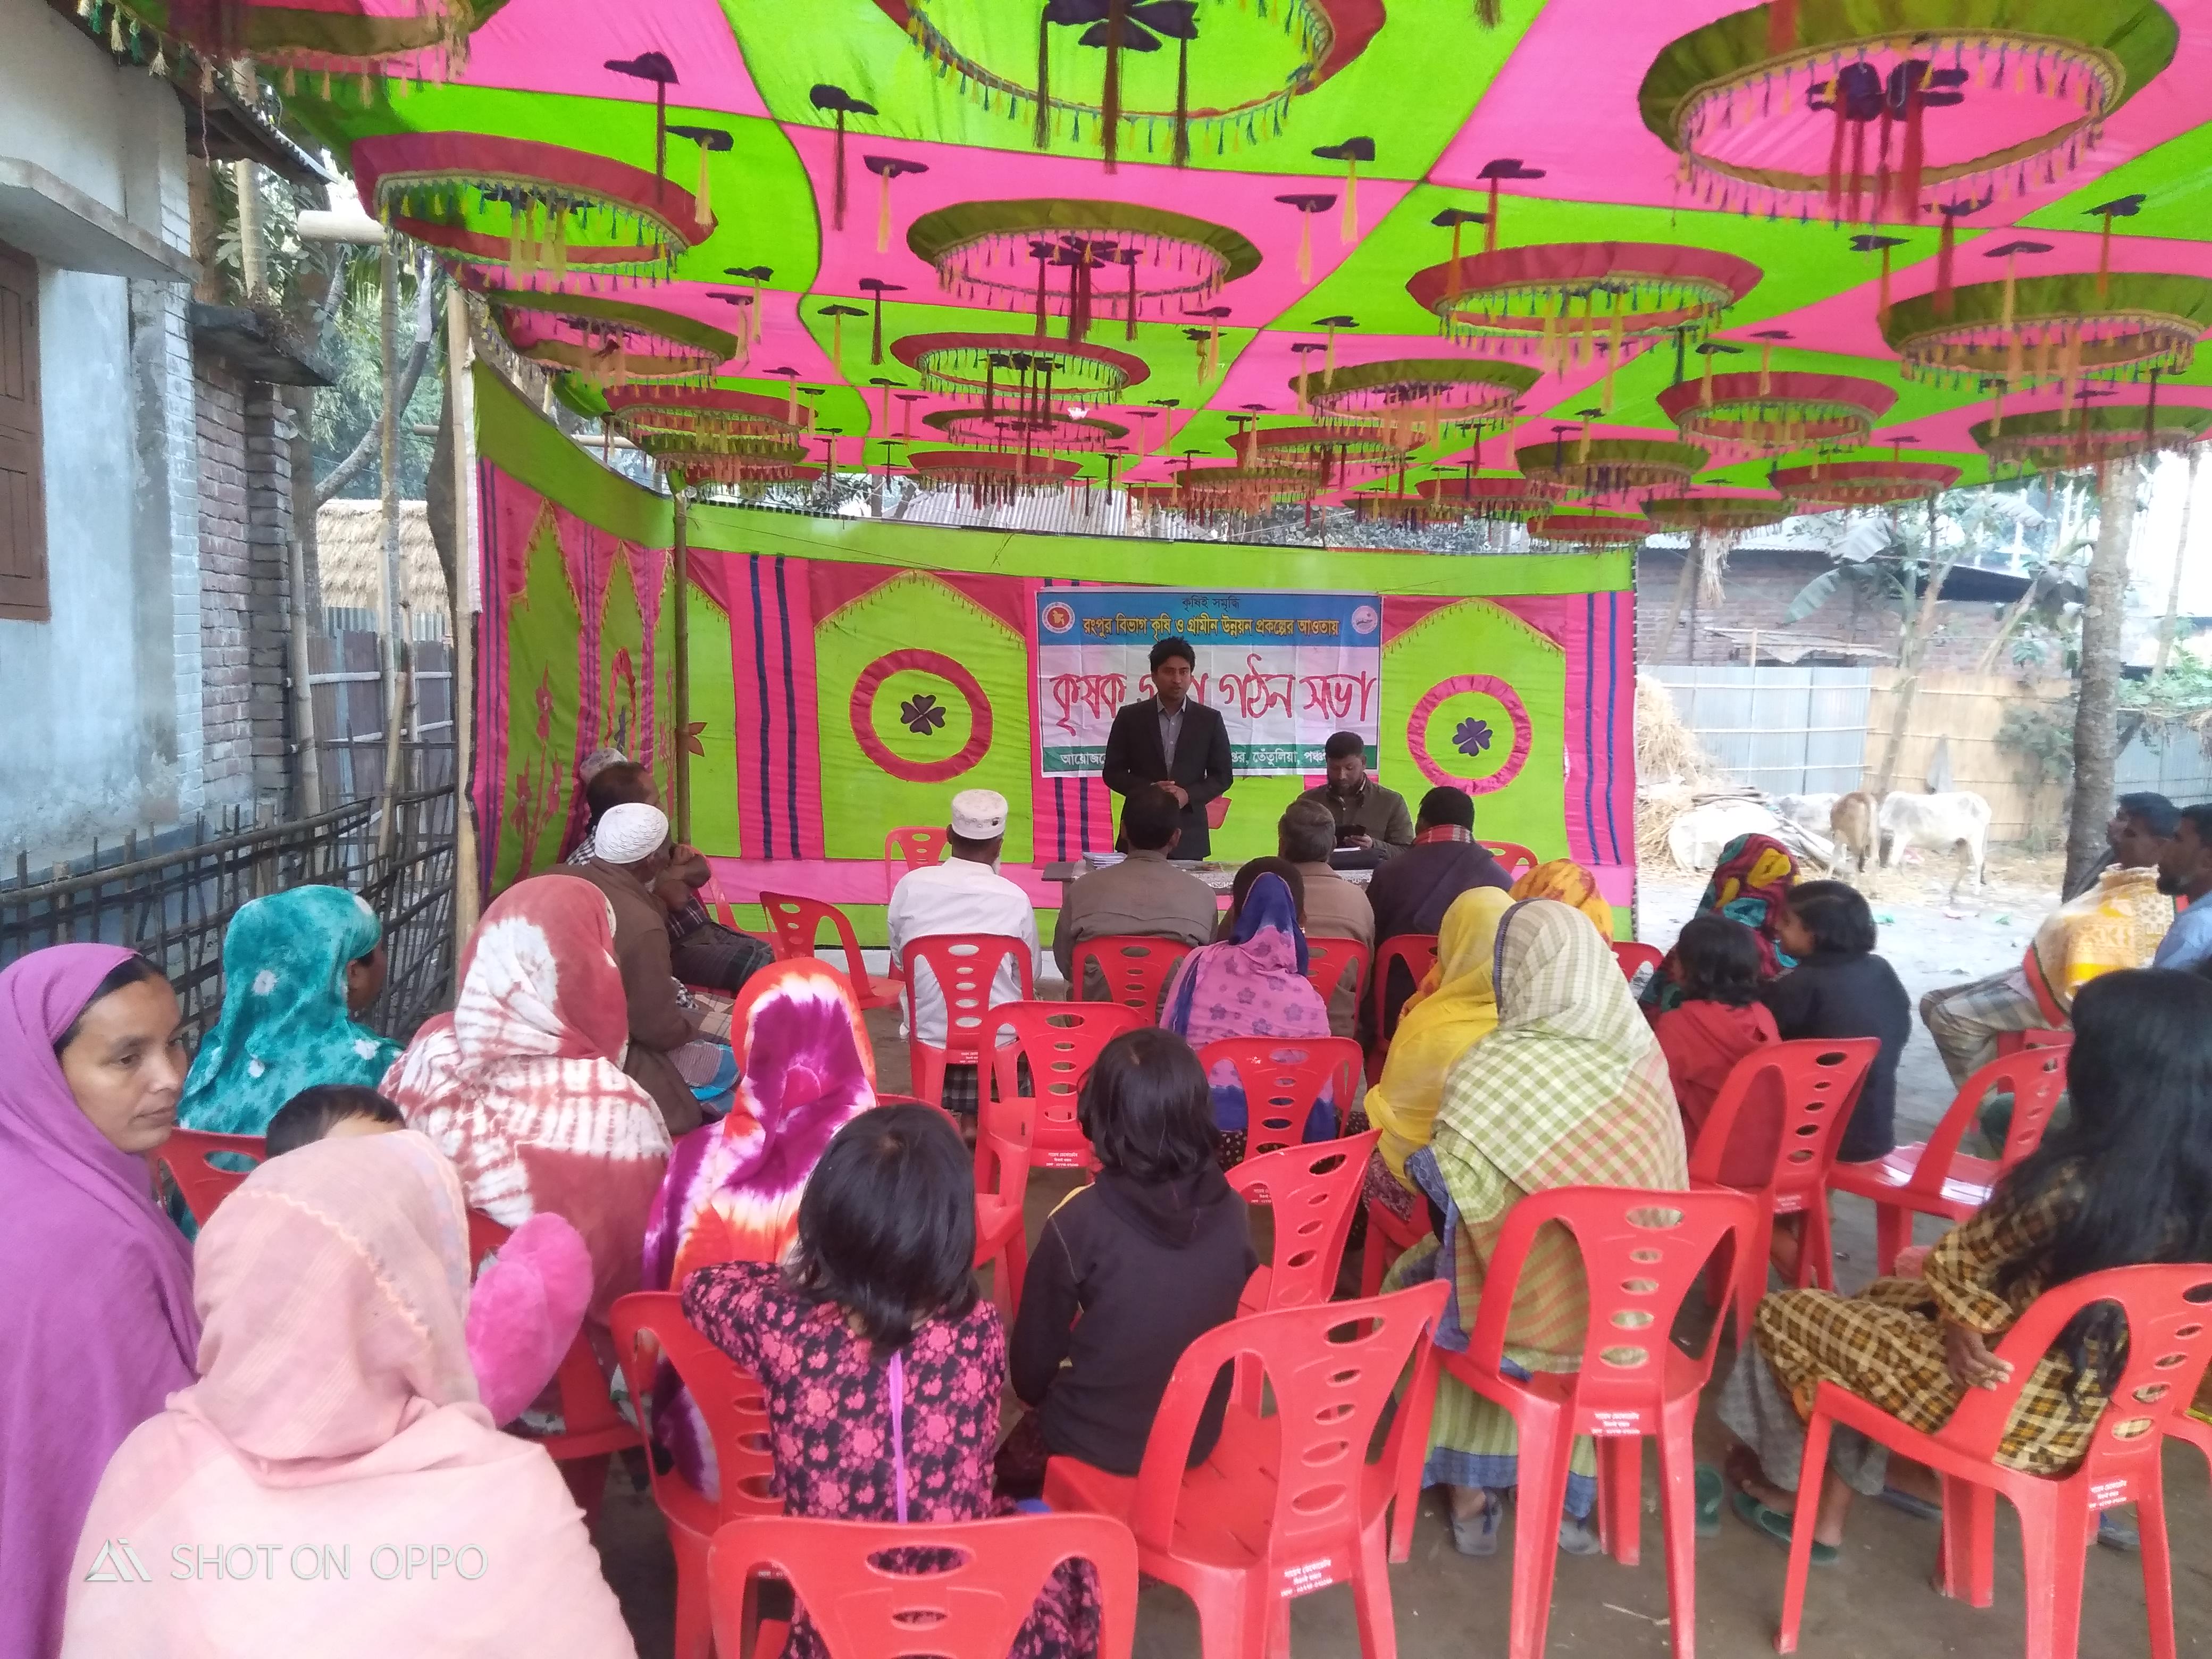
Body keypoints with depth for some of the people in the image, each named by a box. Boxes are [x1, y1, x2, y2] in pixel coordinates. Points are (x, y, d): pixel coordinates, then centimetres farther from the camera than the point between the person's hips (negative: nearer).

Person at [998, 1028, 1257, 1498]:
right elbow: (1235, 1327, 4)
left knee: (1013, 1458, 28)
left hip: (1094, 1443, -3)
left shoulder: (1080, 1221, -23)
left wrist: (1034, 1392, 13)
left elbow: (1033, 1358, -10)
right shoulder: (1232, 1212, -13)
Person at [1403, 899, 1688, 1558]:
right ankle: (1567, 1497, 31)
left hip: (1524, 1302, -3)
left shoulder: (1486, 1069, -21)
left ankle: (1471, 1495, 28)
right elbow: (1664, 1184, 2)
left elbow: (1447, 1195, -14)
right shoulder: (1641, 1054, -9)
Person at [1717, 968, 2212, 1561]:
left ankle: (1792, 1485, 34)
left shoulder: (2065, 1182, -32)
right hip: (2104, 1405, 8)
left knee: (1785, 1314, 10)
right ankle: (1830, 1509, 31)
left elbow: (1956, 1266, -17)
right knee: (1886, 1299, 29)